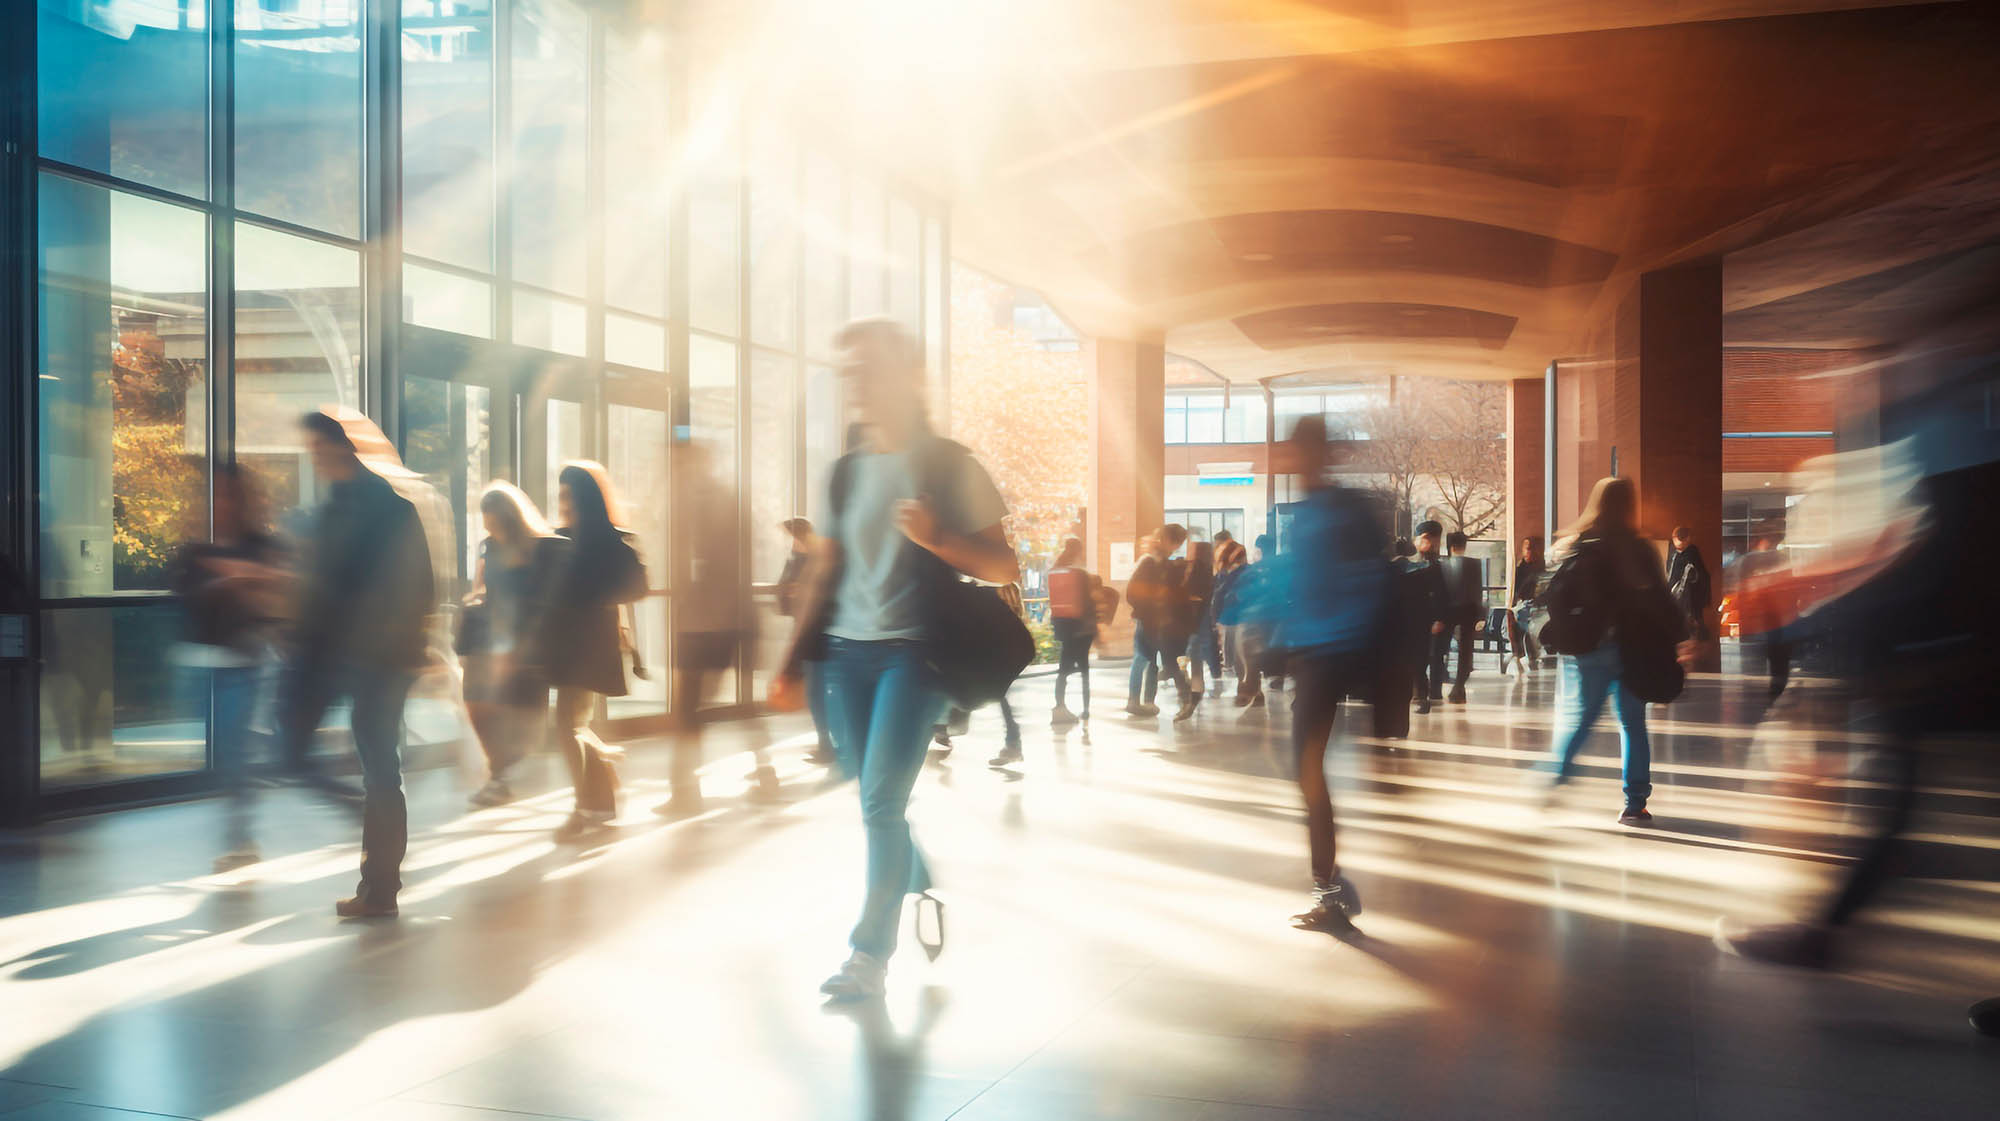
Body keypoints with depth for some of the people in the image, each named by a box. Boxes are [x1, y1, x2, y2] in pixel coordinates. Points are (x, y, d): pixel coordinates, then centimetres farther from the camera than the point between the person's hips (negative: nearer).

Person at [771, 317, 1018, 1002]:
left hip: (914, 651, -5)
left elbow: (1004, 568, -2)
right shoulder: (848, 471, 14)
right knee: (875, 801, 8)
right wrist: (795, 658, 13)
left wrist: (936, 538, -19)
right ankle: (922, 890, 33)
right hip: (848, 650, 5)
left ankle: (871, 952, -1)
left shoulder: (951, 466, -1)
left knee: (881, 800, -11)